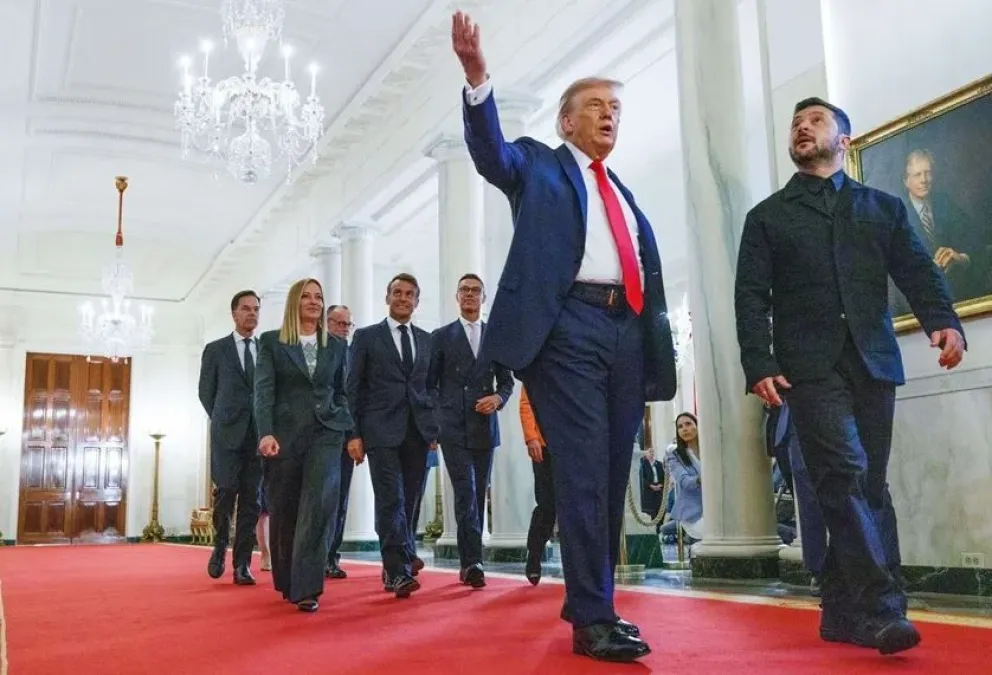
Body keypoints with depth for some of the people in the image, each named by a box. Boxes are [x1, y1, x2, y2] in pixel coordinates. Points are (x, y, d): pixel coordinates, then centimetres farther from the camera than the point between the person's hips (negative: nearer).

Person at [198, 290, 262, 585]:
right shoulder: (215, 349, 7)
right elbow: (206, 392, 10)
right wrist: (222, 419, 9)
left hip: (259, 434, 2)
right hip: (227, 433, -2)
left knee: (251, 499, 0)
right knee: (226, 493, -3)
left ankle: (242, 564, 5)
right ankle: (220, 549, 20)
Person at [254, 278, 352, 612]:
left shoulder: (337, 345, 12)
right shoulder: (271, 342, 5)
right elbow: (263, 390, -4)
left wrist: (346, 427, 5)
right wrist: (266, 433, -16)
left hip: (325, 433, 1)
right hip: (284, 434, -1)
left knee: (318, 505, -14)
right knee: (283, 511, 7)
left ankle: (306, 588, -13)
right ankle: (287, 582, 28)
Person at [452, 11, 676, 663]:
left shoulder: (626, 194, 26)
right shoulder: (539, 166, 12)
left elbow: (649, 276, 21)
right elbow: (491, 152, -10)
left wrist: (658, 354, 11)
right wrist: (478, 77, -27)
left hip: (628, 334, 6)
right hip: (568, 328, -6)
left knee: (613, 476, 9)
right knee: (583, 473, -10)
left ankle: (589, 600, 21)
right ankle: (593, 617, -5)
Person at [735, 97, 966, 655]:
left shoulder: (884, 207, 20)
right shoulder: (768, 217, 14)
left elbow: (918, 271, 8)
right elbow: (752, 297, 5)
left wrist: (944, 321, -13)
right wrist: (759, 364, -9)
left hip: (873, 363, 3)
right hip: (810, 367, -2)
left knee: (867, 486, 2)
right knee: (847, 478, -16)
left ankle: (846, 612, 11)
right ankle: (882, 609, -16)